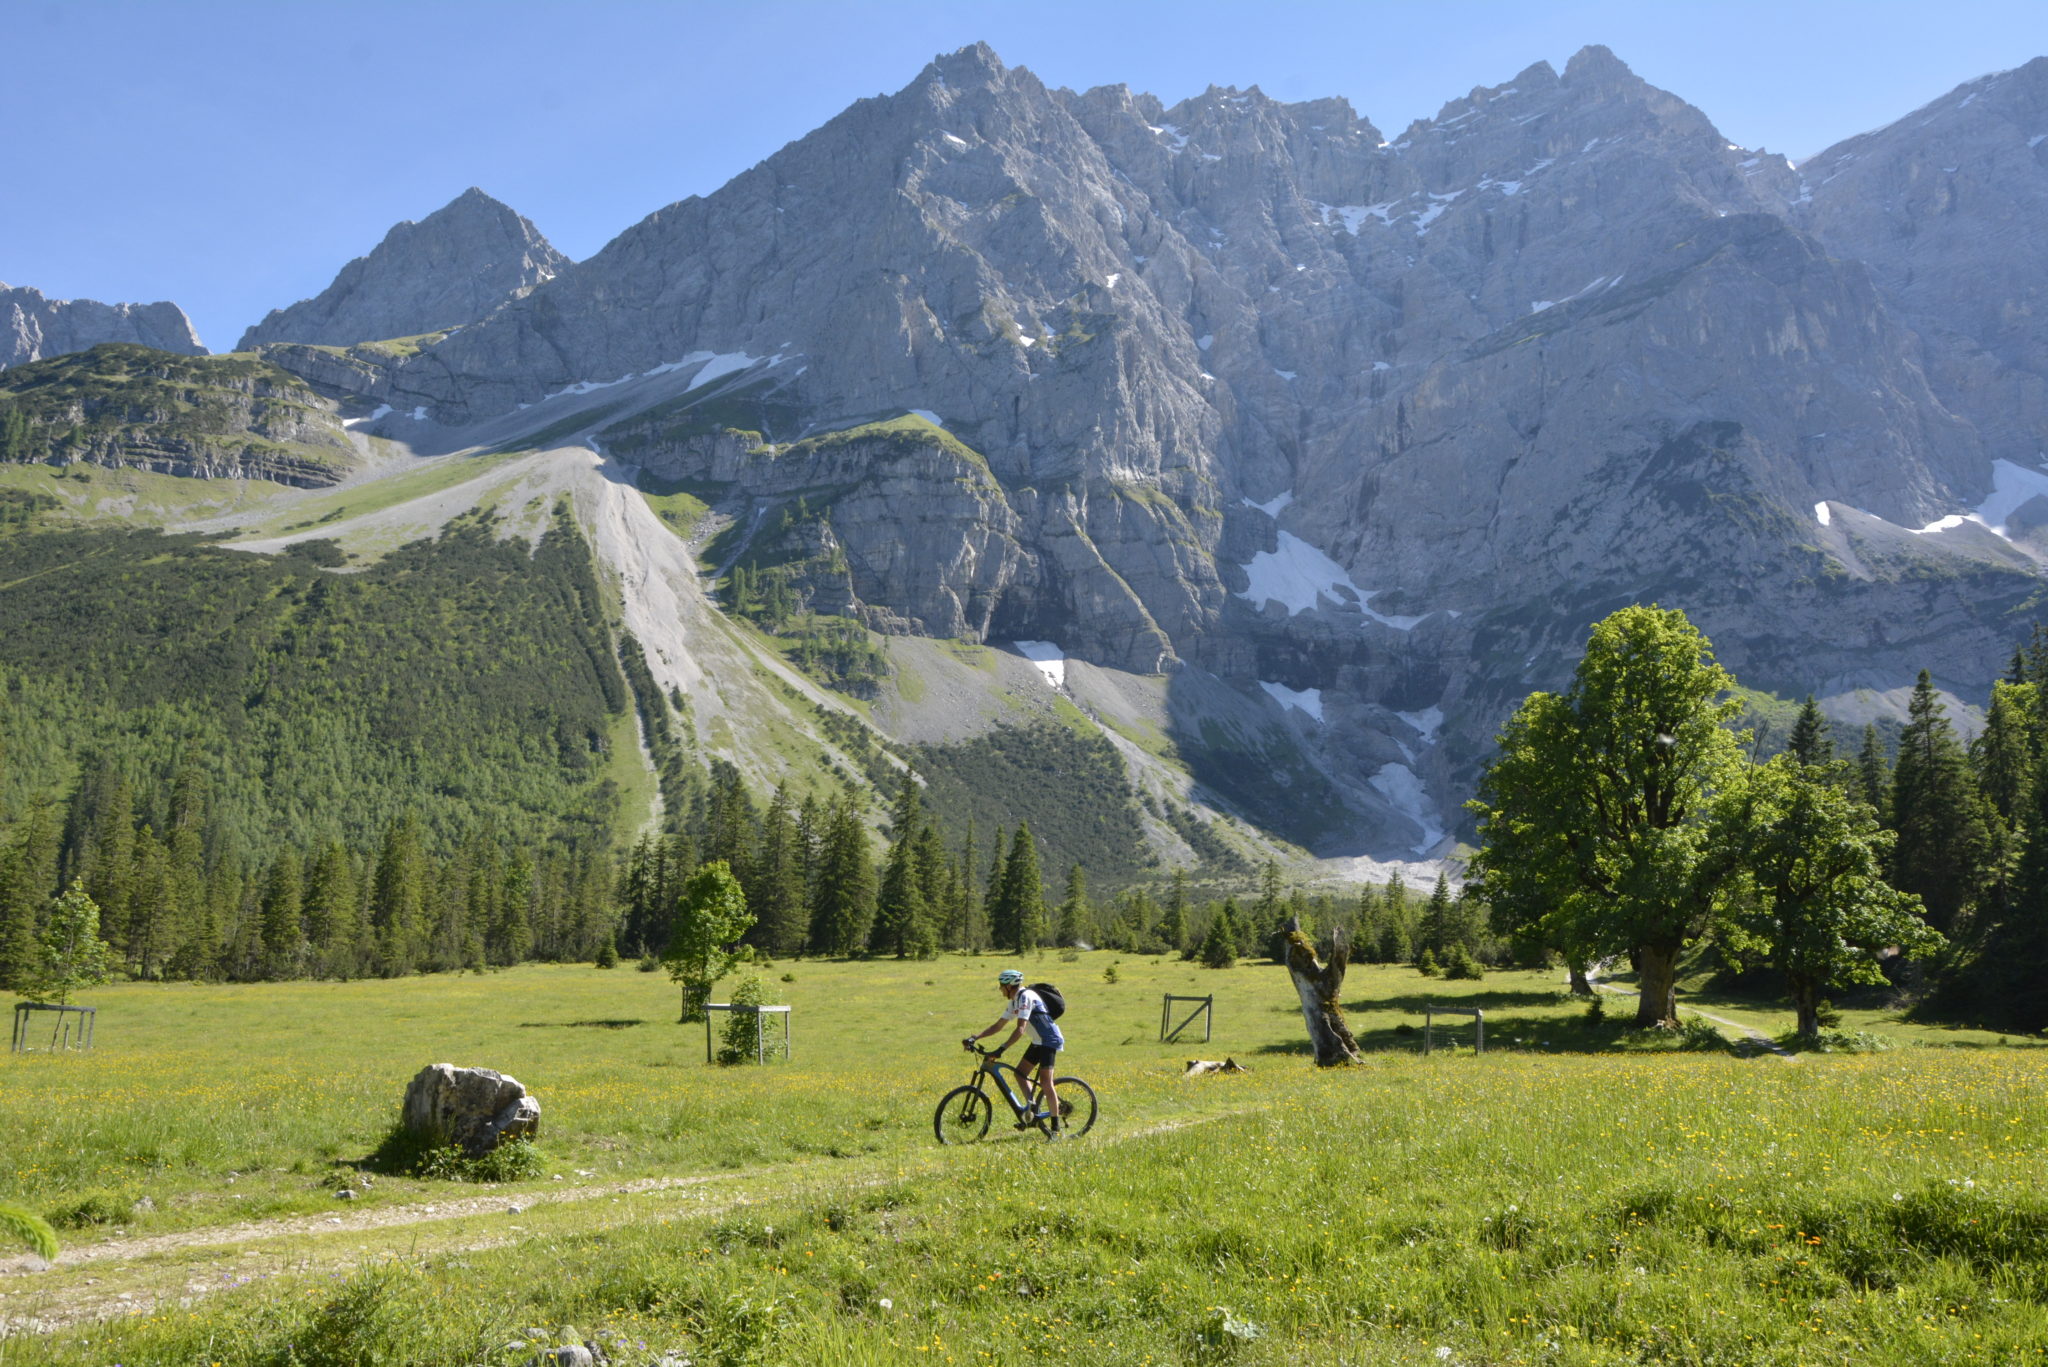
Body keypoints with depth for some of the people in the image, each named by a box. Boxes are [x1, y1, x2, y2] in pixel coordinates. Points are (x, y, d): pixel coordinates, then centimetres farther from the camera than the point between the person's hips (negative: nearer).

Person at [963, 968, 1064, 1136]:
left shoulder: (1026, 997, -19)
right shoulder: (1014, 1002, 11)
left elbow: (1020, 1029, -28)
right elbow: (998, 1026, 13)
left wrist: (1001, 1049, -34)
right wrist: (974, 1038, 3)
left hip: (1050, 1041, -10)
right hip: (1038, 1041, 10)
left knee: (1045, 1082, -14)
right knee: (1020, 1073, 8)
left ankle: (1055, 1127, -9)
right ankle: (1033, 1115, 11)